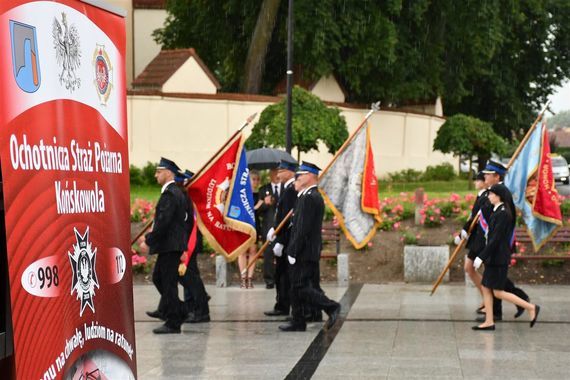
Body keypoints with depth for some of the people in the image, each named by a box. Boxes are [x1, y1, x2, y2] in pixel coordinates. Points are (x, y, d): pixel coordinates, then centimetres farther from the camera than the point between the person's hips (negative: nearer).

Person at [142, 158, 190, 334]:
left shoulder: (169, 194, -17)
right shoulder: (177, 192, 15)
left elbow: (163, 221, -23)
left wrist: (149, 240, -17)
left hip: (170, 245, -10)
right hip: (171, 244, 10)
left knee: (168, 282, -5)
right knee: (158, 277, 19)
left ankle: (173, 323, 0)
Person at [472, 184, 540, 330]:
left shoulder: (503, 214, -18)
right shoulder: (498, 211, 11)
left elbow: (496, 238, -22)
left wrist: (481, 257, -21)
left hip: (498, 258, -10)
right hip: (493, 258, 10)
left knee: (498, 292, -5)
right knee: (486, 289, 9)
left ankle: (531, 308, 3)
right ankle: (489, 322, 13)